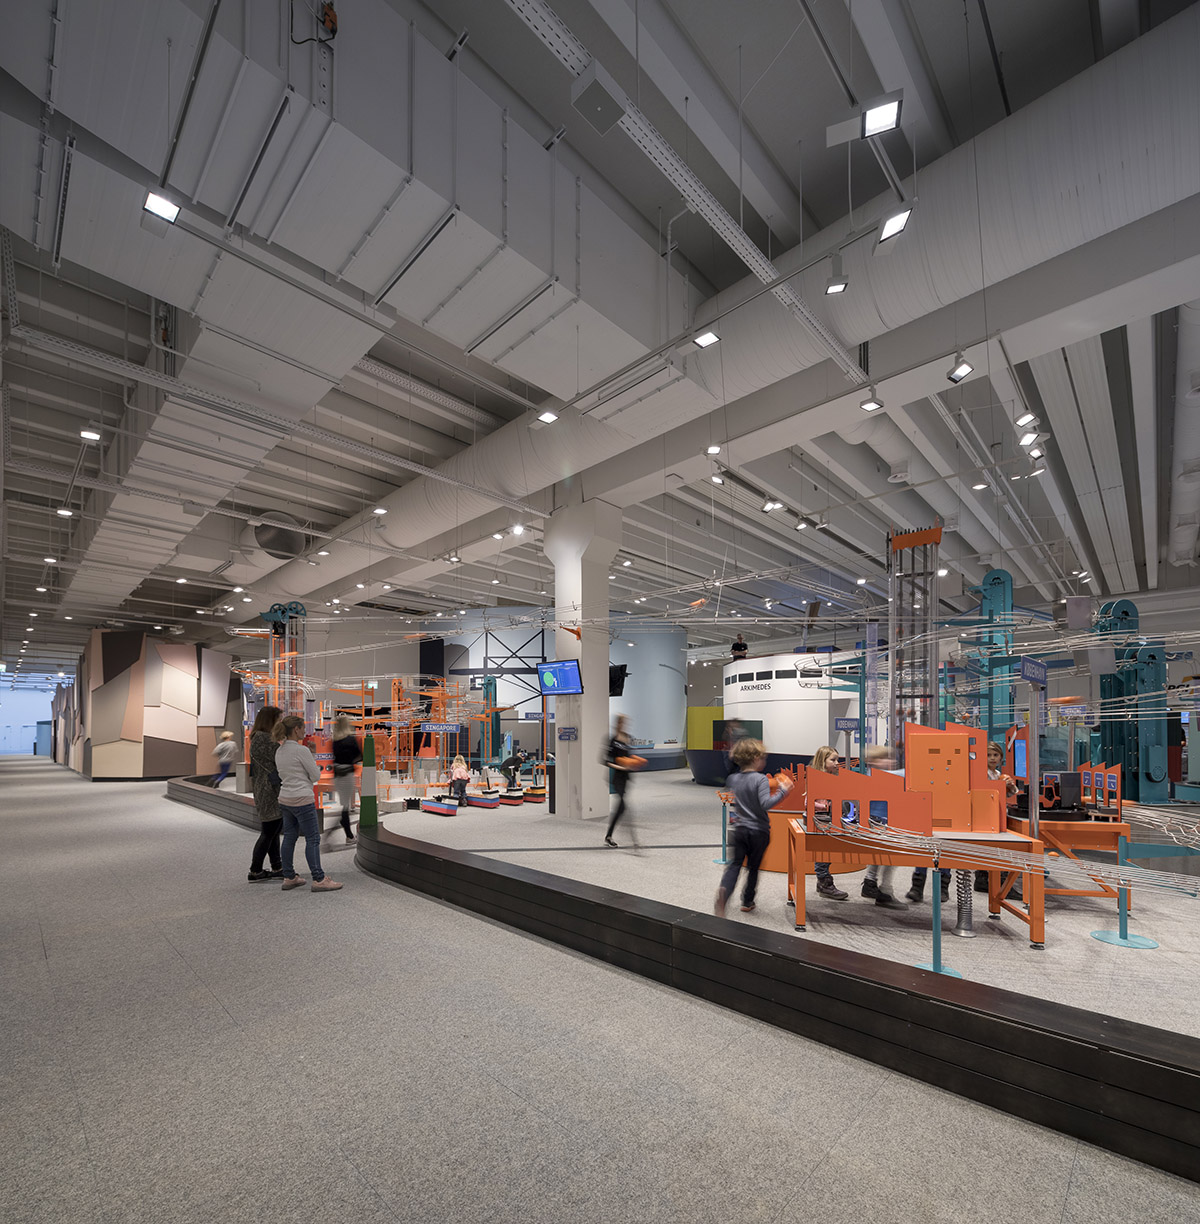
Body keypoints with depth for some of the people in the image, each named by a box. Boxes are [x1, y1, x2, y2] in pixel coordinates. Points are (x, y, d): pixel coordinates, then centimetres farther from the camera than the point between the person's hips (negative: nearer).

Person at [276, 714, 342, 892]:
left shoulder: (279, 751, 6)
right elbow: (316, 776, -13)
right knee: (313, 839, -1)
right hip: (302, 800, -9)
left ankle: (289, 878, 23)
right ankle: (319, 880, 3)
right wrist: (313, 760, 2)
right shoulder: (301, 750, -19)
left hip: (285, 799, 9)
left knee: (289, 838, 15)